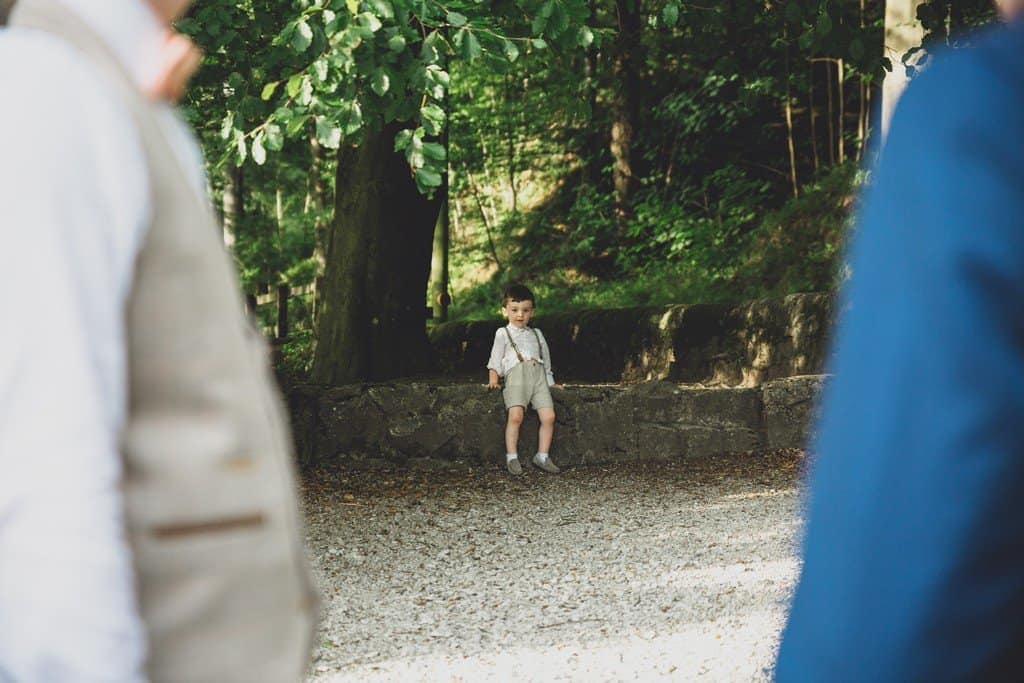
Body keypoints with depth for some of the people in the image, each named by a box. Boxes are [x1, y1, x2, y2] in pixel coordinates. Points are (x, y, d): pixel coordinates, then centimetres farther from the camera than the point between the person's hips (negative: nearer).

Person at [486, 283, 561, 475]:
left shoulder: (536, 334, 27)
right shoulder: (503, 333, 17)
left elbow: (546, 359, 29)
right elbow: (495, 359, 13)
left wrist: (550, 381, 20)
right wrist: (493, 379, -2)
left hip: (538, 375, 4)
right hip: (516, 375, -4)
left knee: (548, 416, -14)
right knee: (515, 416, -25)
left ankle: (542, 456, -5)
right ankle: (511, 457, -19)